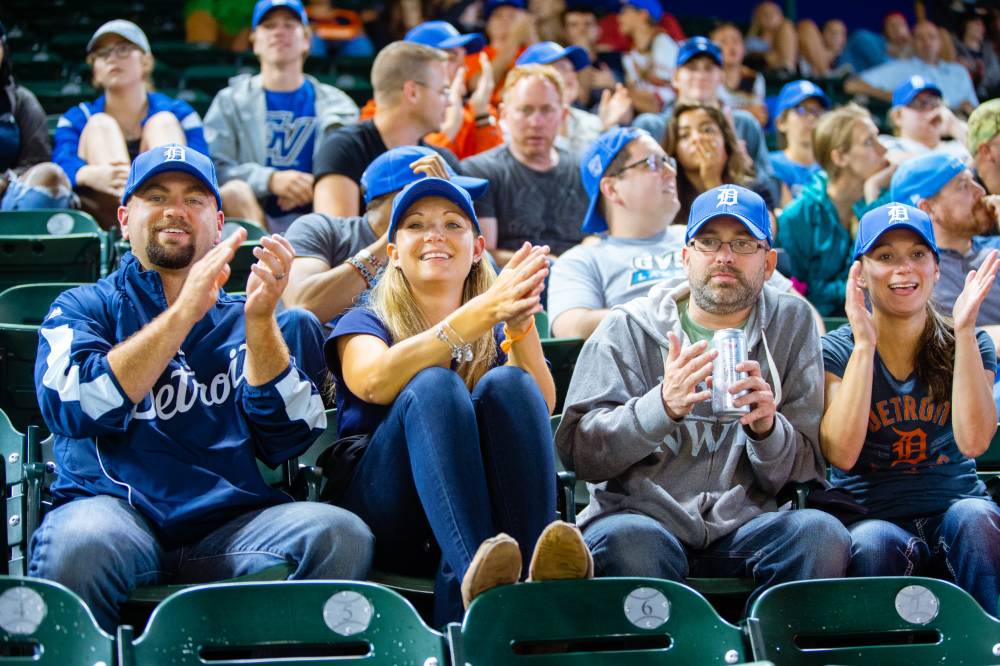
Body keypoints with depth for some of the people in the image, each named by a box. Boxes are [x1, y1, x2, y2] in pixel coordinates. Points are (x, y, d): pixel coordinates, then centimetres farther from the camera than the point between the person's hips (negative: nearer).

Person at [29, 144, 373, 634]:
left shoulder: (247, 321, 23)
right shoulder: (84, 308, 18)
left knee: (341, 536, -27)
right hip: (118, 509, -2)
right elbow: (72, 407, -4)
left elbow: (285, 440, 8)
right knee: (79, 544, -37)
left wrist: (259, 321, -5)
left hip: (230, 523, 2)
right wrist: (184, 312, -8)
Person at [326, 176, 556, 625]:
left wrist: (521, 323, -20)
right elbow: (374, 381, -12)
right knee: (434, 385, -27)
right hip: (382, 518, -2)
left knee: (507, 384, -22)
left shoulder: (497, 334, 23)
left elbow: (540, 410, -1)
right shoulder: (366, 323, 16)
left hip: (483, 507, 2)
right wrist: (480, 313, -25)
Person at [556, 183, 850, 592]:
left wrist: (766, 426, -16)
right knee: (629, 541, -36)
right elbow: (577, 451, -6)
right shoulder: (628, 329, 6)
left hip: (742, 526, 2)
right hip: (639, 515, -2)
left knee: (822, 534, -27)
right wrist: (663, 405, -22)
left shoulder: (792, 324, 11)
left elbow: (801, 472, 7)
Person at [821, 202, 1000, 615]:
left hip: (955, 505, 2)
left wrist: (964, 332, -14)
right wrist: (864, 345, -16)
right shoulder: (836, 350, 3)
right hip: (870, 517, -2)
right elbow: (841, 453, -15)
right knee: (874, 543, -35)